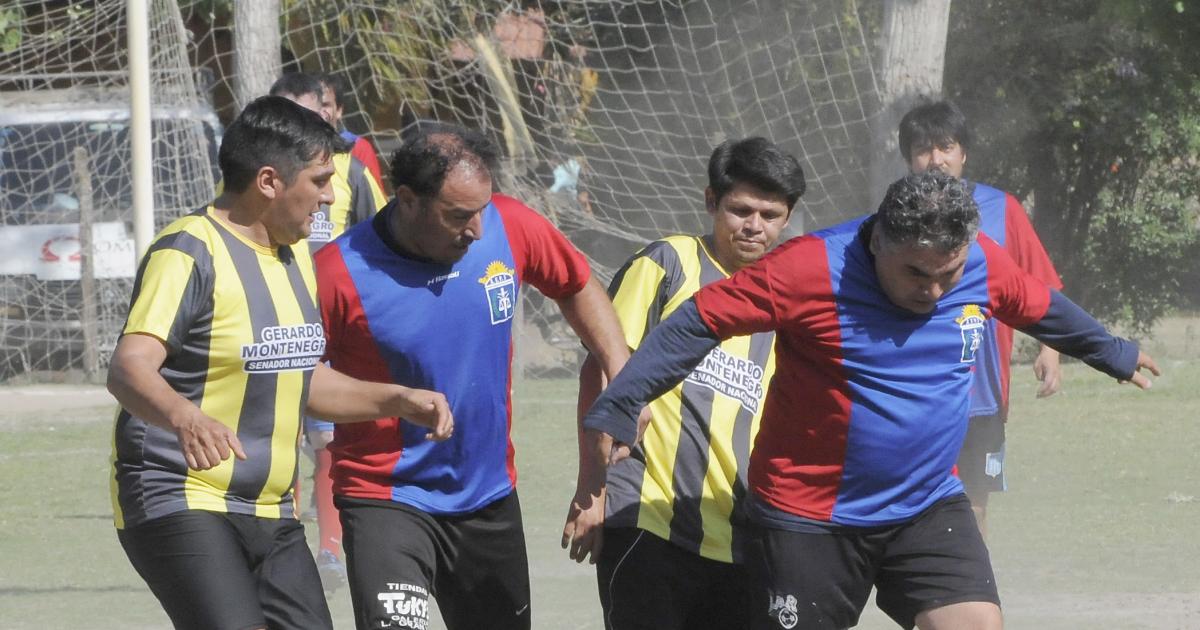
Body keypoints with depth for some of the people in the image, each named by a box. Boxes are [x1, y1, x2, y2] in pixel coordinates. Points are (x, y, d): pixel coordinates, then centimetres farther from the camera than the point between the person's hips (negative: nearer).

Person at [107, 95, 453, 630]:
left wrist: (398, 401, 16)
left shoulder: (294, 255, 15)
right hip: (181, 502, -9)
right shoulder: (188, 253, -14)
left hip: (272, 512, 9)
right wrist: (183, 416, -48)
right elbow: (129, 369, -28)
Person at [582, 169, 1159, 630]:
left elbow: (1043, 310, 16)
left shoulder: (985, 266, -6)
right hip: (810, 517, -4)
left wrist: (1113, 353, 34)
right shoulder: (809, 269, -21)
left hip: (930, 506, 4)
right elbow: (695, 326, -17)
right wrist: (616, 410, -21)